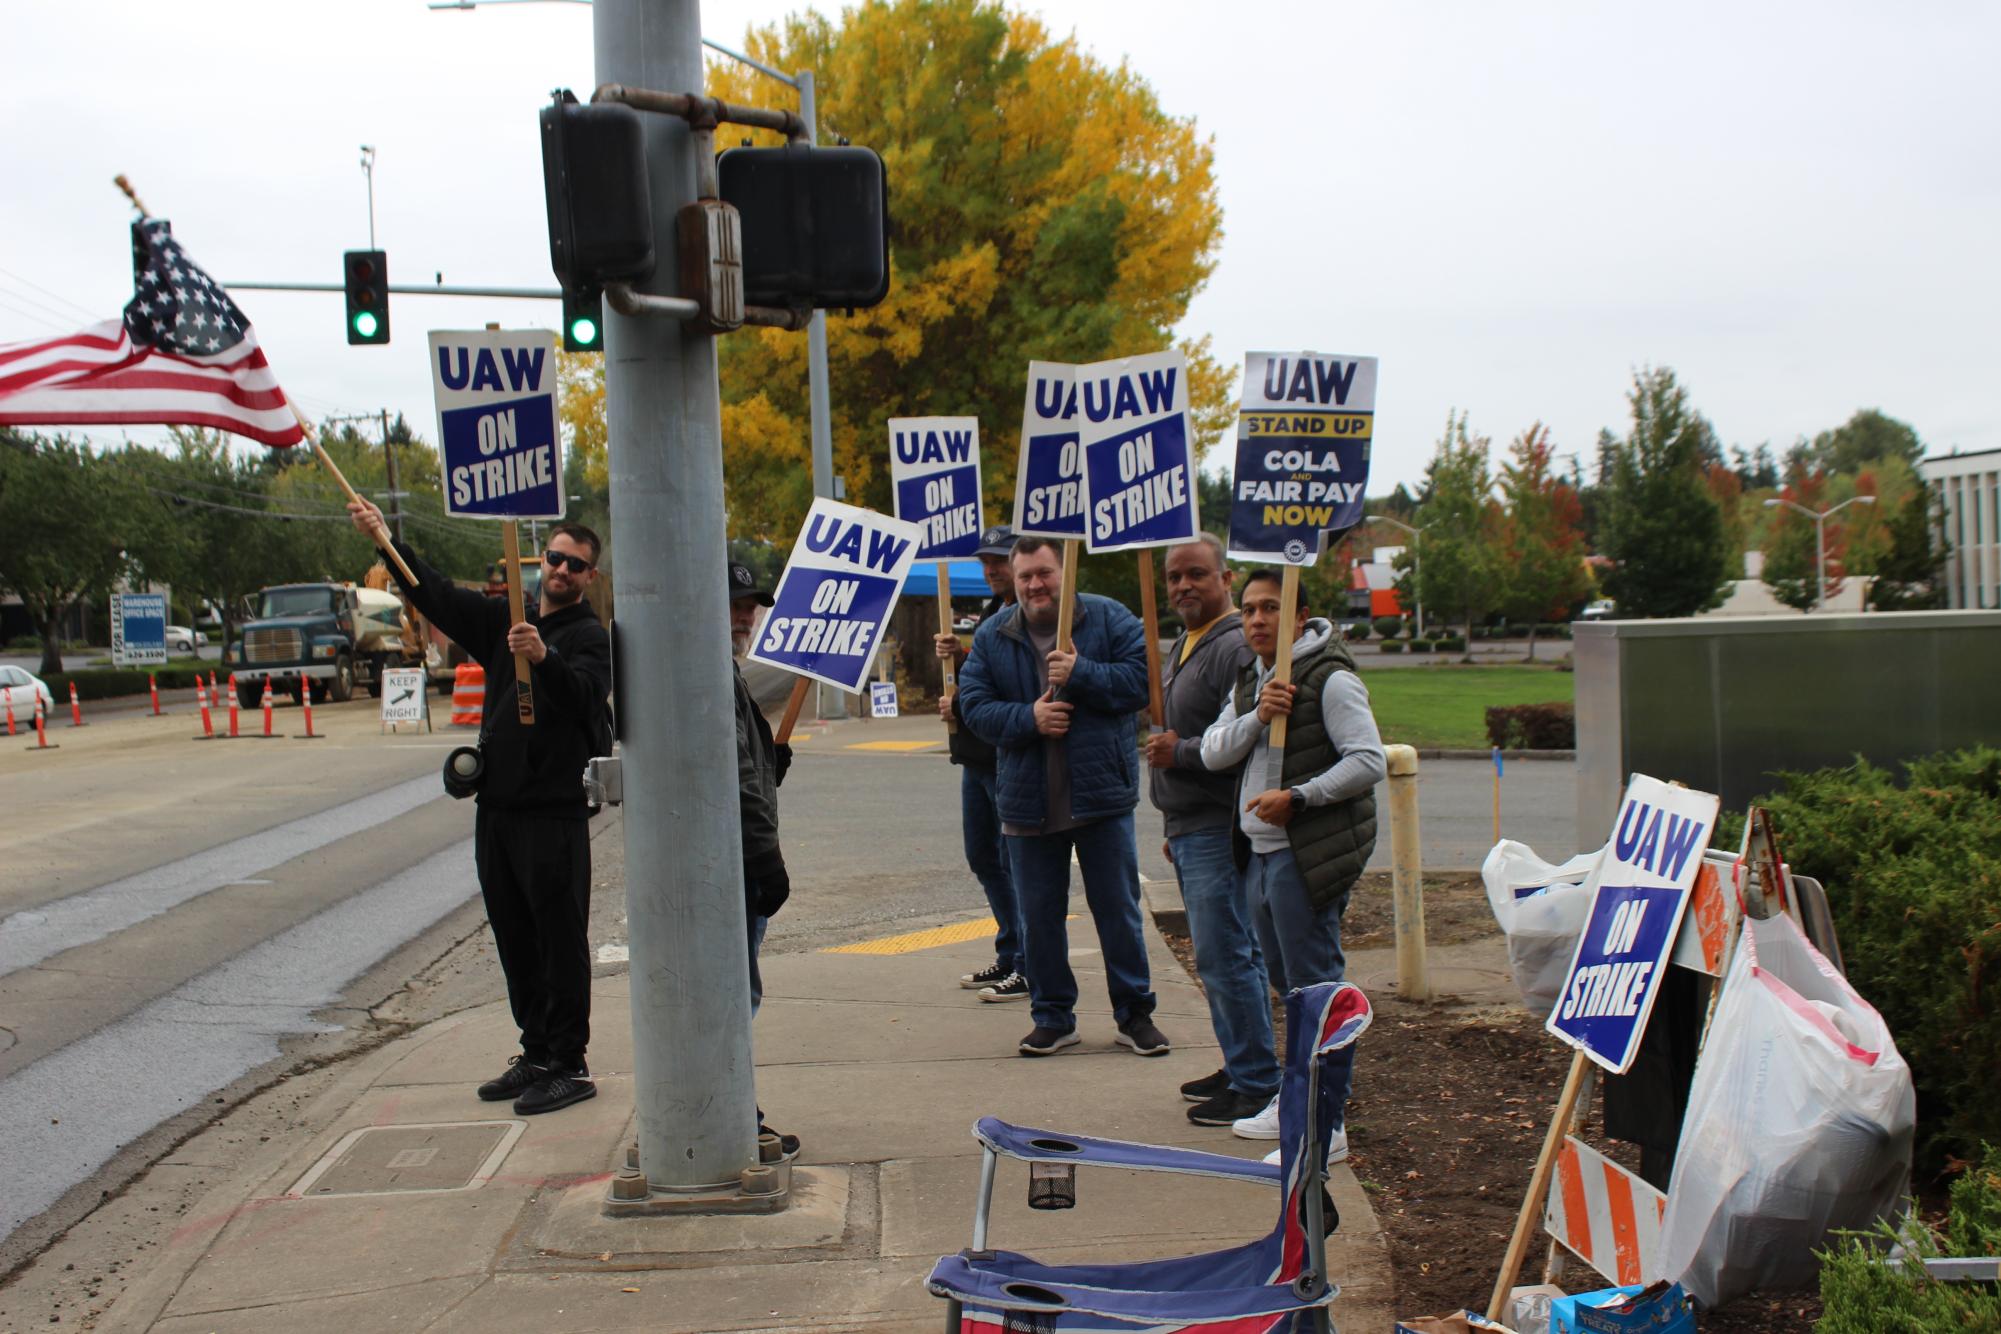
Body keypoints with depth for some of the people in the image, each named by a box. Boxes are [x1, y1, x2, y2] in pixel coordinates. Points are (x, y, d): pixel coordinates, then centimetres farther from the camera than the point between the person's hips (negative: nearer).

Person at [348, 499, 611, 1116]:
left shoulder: (590, 636, -6)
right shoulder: (505, 621, 16)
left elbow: (585, 693, -24)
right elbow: (440, 597, 13)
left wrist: (545, 658, -43)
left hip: (554, 811, -7)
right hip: (497, 806, 7)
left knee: (561, 942, -4)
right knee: (515, 940, 13)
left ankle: (570, 1067, 2)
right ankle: (537, 1055, 23)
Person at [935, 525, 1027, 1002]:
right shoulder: (990, 613, 16)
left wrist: (961, 708, -14)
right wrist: (956, 657, -1)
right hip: (976, 756, 10)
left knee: (1017, 862, -2)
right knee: (983, 859, 16)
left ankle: (1031, 967, 8)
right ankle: (1009, 956, 28)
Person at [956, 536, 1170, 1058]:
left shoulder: (1108, 619, -2)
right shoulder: (991, 637, 4)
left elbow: (1142, 678, -10)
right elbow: (973, 706, -2)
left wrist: (1081, 674, -21)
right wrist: (1028, 718, -18)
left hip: (1101, 794, -2)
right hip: (1027, 802, 2)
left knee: (1118, 910, 6)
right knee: (1038, 916, 10)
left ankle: (1135, 1014, 19)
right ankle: (1052, 1018, 23)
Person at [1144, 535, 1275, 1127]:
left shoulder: (1236, 648, -15)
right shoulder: (1181, 646, 18)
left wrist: (1180, 753, -16)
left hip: (1220, 828, -10)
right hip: (1189, 828, 10)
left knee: (1224, 957, -8)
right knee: (1226, 955, 16)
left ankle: (1256, 1085, 0)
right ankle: (1242, 1067, 25)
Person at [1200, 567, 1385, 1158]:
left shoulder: (1330, 678, -10)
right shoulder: (1249, 681, 16)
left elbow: (1369, 762, -17)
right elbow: (1213, 753, 5)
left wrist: (1298, 797, -22)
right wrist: (1256, 717, -12)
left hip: (1310, 853, -9)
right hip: (1259, 850, 9)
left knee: (1315, 984, -6)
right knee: (1286, 982, 17)